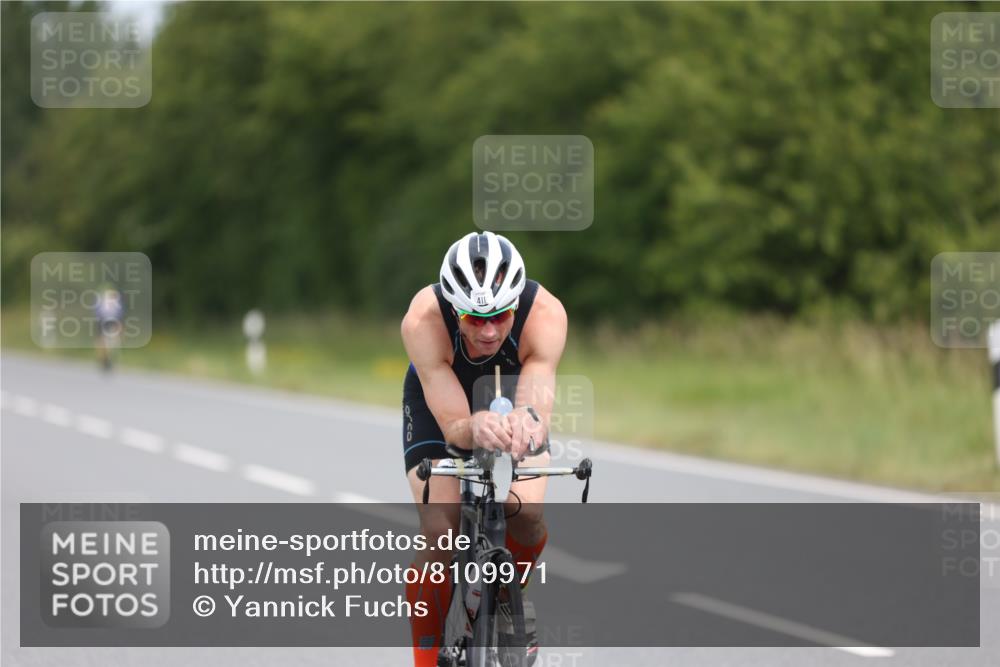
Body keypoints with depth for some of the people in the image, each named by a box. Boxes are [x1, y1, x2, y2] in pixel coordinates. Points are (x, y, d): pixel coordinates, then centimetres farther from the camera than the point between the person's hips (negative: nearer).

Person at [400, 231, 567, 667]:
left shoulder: (546, 315, -37)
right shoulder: (423, 322, -39)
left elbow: (539, 403, -45)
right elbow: (453, 426, -40)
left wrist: (528, 420, -70)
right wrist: (474, 429, -64)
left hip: (511, 394, 1)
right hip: (438, 402, -1)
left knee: (526, 512, -21)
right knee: (439, 535, -20)